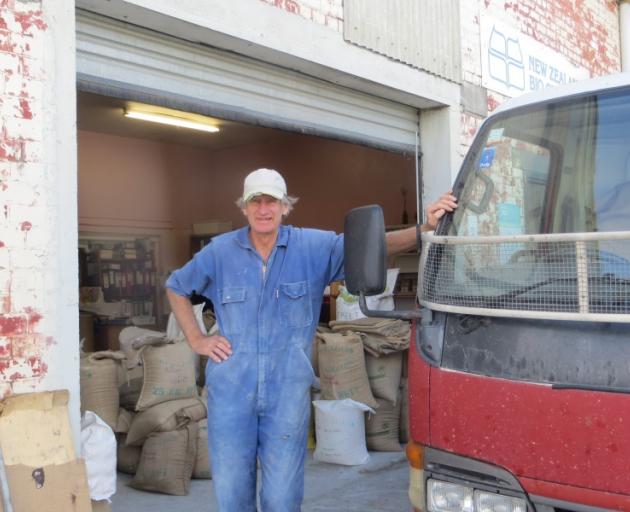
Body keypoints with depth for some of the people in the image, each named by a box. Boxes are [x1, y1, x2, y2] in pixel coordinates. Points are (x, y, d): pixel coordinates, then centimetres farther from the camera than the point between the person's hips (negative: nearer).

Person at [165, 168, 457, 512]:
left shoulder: (314, 247, 0)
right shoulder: (220, 251, 4)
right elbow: (176, 288, 18)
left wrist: (425, 228, -21)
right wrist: (196, 340, 8)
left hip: (287, 391, -1)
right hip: (231, 391, 1)